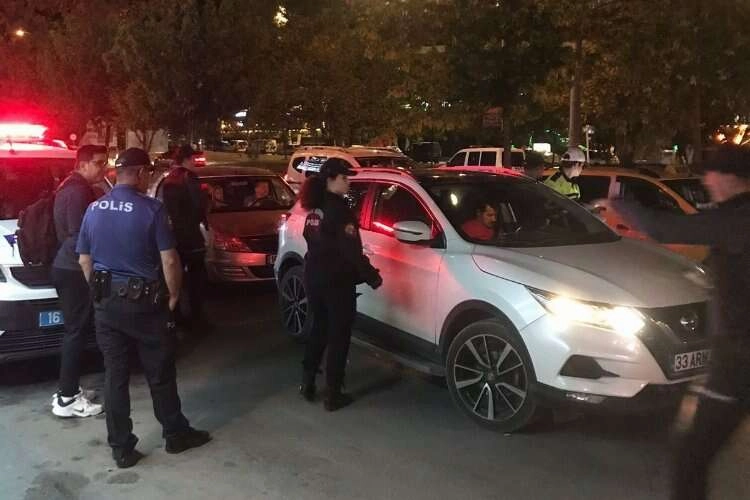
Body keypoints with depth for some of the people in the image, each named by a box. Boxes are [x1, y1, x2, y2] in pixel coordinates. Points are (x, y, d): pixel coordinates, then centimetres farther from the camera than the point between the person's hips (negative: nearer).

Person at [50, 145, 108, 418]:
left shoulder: (70, 187, 16)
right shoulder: (79, 191, -16)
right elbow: (78, 235, -22)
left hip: (67, 267, 11)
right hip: (74, 270, -11)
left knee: (75, 330, 15)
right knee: (77, 331, -5)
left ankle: (67, 390, 23)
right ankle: (67, 398, 0)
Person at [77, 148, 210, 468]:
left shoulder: (93, 209, 3)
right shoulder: (151, 208, -14)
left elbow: (84, 260, 9)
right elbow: (169, 261, -15)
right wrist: (173, 295, -1)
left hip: (106, 302, 5)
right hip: (143, 301, -4)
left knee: (114, 375, 10)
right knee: (160, 373, 10)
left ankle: (121, 448, 16)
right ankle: (176, 434, 25)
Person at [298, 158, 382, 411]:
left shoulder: (315, 209, 9)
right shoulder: (339, 210, -17)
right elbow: (351, 251, -21)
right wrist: (371, 276, -13)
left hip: (313, 278, 8)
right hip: (336, 282, -8)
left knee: (319, 329, 21)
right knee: (339, 335, 3)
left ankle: (308, 383, 26)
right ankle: (333, 394, 9)